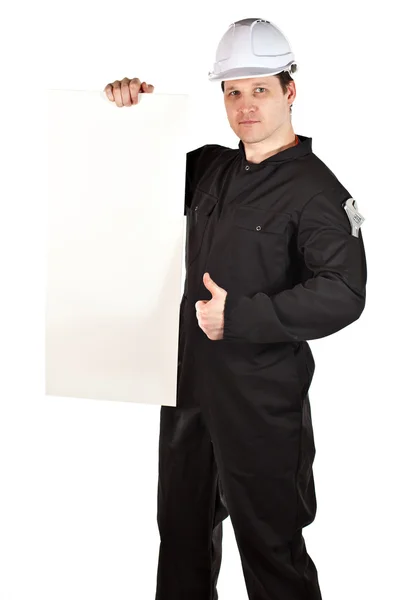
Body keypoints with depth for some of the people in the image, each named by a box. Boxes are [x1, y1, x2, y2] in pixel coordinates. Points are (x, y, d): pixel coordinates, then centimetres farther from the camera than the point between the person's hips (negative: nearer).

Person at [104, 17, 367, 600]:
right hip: (189, 381, 7)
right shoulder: (210, 168, 8)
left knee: (269, 540, 6)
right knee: (182, 526, 22)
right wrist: (130, 114, 3)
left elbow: (343, 293, -22)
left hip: (261, 399, -7)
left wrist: (241, 316, -23)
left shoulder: (315, 190, -13)